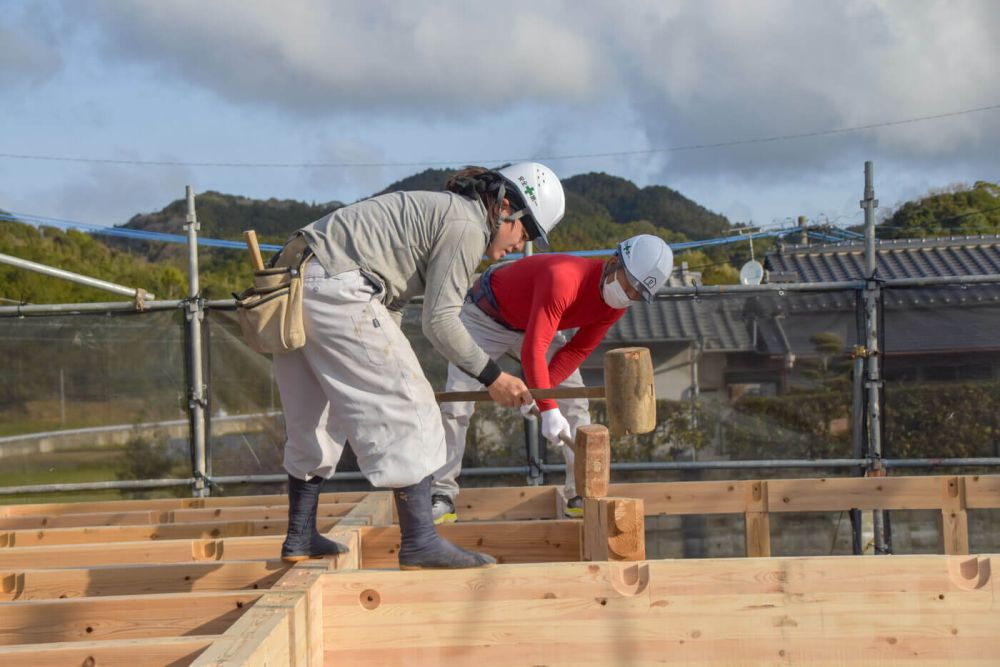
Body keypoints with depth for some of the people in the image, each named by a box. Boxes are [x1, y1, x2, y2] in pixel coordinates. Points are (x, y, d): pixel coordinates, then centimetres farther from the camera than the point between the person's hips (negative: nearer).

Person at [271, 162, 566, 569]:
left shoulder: (438, 210, 25)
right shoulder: (467, 226, -6)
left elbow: (390, 300, 30)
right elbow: (440, 321, -9)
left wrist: (385, 367, 37)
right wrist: (492, 377, 1)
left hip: (294, 279, 11)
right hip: (335, 291, -11)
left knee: (312, 417, 19)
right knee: (408, 410, -4)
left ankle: (300, 538, 27)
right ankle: (420, 542, -4)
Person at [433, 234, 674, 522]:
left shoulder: (616, 303, -17)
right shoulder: (562, 278, -41)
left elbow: (578, 349, -11)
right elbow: (533, 349, -44)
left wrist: (539, 392, -22)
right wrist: (548, 409, -49)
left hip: (537, 323, 6)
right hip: (485, 316, -6)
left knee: (575, 402, -6)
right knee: (456, 403, -15)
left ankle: (580, 496, -3)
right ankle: (442, 497, -8)